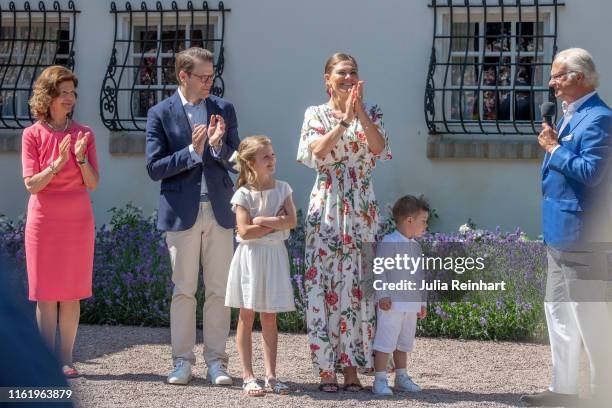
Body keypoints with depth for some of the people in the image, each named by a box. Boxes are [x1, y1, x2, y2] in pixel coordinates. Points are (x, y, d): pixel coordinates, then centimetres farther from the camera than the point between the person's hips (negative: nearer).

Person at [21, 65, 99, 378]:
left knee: (72, 293, 3)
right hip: (43, 221, -2)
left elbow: (93, 183, 1)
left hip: (78, 222, 2)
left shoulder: (84, 134, 4)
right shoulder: (32, 134, -2)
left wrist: (81, 157, -15)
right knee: (46, 293, 0)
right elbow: (31, 185, -7)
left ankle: (66, 359, 9)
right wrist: (57, 163, -19)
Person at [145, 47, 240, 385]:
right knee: (183, 290, 4)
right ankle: (182, 361, 10)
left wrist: (218, 145, -14)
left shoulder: (224, 109, 8)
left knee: (219, 290, 2)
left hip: (219, 211, 2)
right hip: (181, 212, -2)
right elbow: (154, 167, -6)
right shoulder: (160, 113, -1)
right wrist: (192, 151, -17)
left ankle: (216, 361, 7)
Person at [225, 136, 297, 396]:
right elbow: (244, 232, -17)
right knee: (247, 318, 1)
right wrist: (275, 224, -13)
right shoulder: (243, 194, -7)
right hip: (250, 257, -4)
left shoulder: (282, 189, 5)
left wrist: (261, 220, -15)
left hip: (274, 256, 4)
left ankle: (271, 376, 7)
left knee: (270, 318, 6)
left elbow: (291, 221, -8)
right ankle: (248, 377, 3)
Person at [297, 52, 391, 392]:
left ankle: (351, 364, 5)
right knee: (324, 280, -4)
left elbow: (379, 148, -8)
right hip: (327, 205, -1)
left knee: (356, 281, 0)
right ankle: (325, 368, 0)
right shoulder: (316, 114, 6)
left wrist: (359, 111, -13)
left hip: (361, 207, 1)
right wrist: (344, 119, -15)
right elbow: (317, 151, -10)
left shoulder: (370, 114, 10)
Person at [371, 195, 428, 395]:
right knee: (385, 340, -6)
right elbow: (379, 270, -14)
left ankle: (401, 377, 24)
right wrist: (383, 295, -21)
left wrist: (422, 303, 21)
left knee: (404, 342, 15)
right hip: (392, 303, -8)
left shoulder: (416, 247, 16)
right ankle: (380, 380, -3)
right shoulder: (389, 242, -10)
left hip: (411, 304, 8)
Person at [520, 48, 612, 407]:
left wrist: (554, 148, -17)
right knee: (558, 311, 14)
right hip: (560, 231, 11)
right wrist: (553, 146, 7)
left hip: (581, 235, -11)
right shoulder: (571, 115, 14)